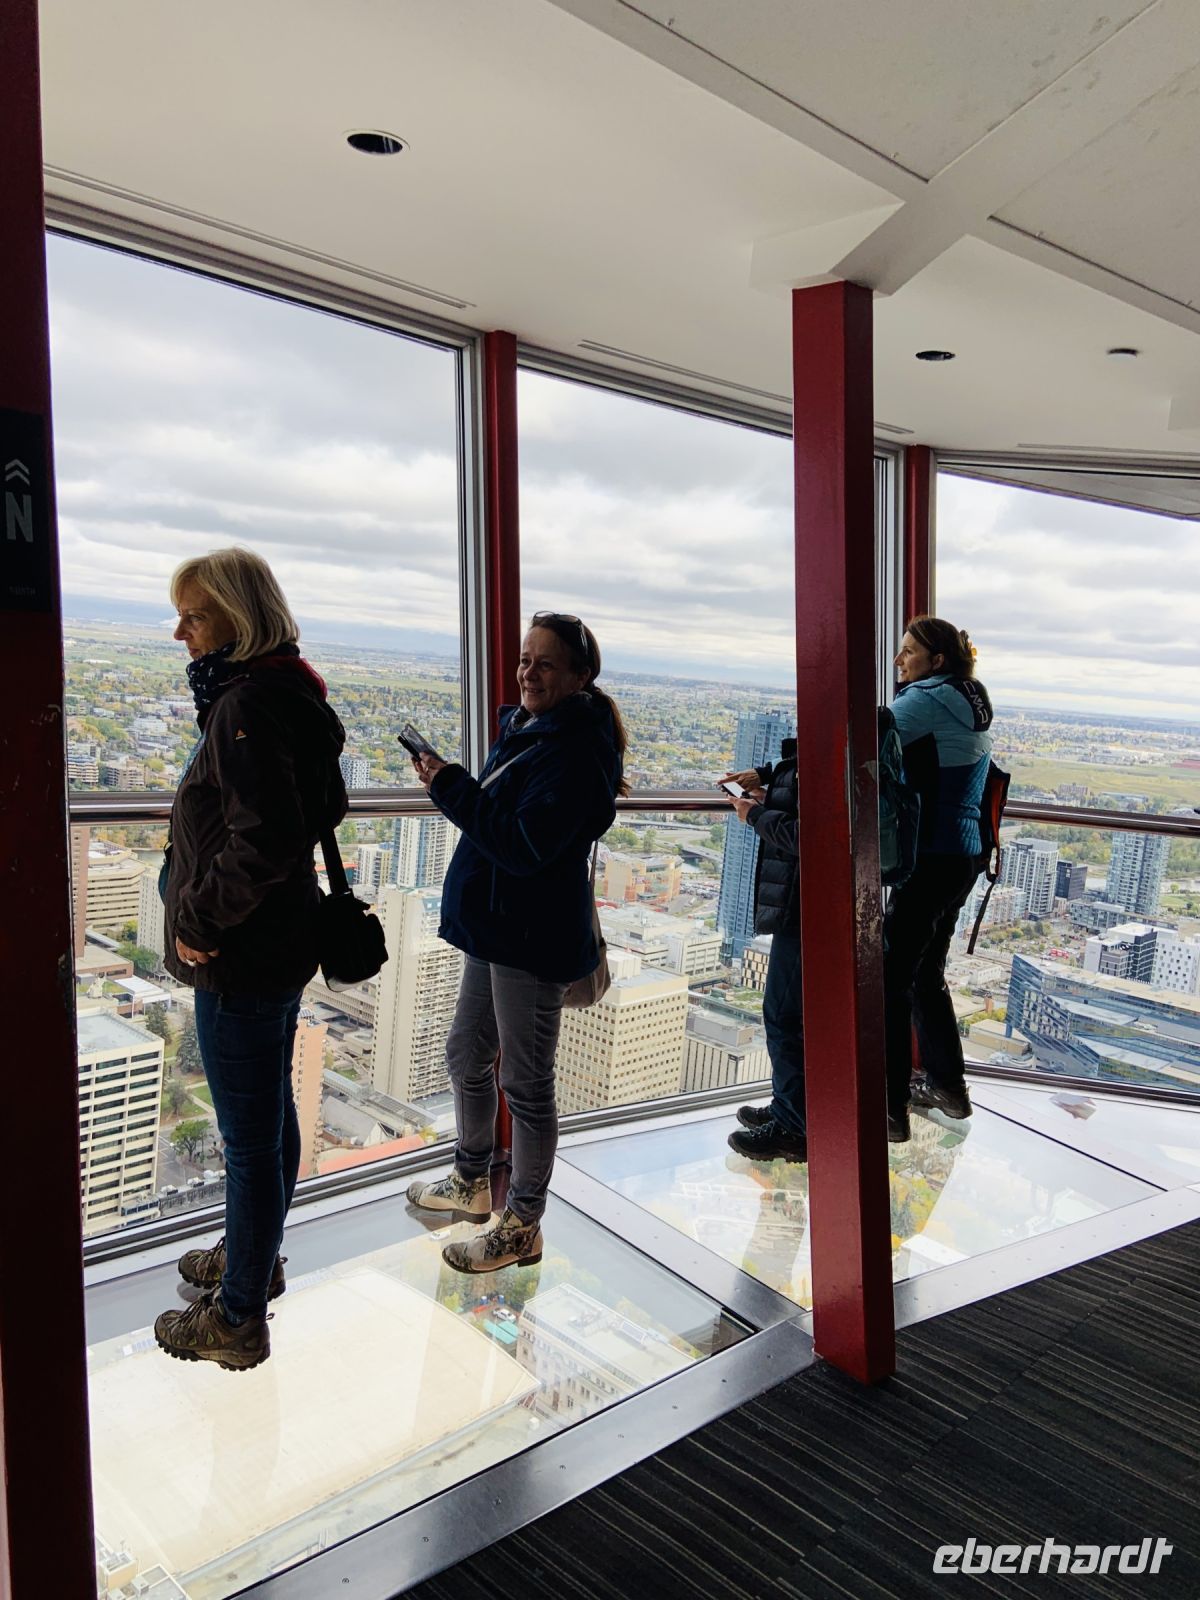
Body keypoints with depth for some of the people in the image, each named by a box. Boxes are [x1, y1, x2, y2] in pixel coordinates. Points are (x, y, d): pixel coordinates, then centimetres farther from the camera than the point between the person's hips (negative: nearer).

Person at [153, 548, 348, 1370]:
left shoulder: (248, 707, -22)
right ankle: (255, 1257, 44)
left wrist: (198, 917, -17)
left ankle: (237, 1320, 22)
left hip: (240, 959, -10)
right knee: (270, 1115, 24)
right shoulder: (290, 695, 8)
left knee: (250, 1137, 4)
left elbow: (263, 842, -31)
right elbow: (325, 808, 17)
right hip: (282, 941, 10)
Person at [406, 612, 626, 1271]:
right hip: (494, 923, 10)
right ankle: (471, 1181, 44)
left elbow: (524, 845, -26)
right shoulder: (525, 728, 10)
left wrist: (451, 786, -22)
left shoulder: (576, 749, -20)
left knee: (526, 1082, 3)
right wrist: (450, 783, 3)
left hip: (534, 937, -10)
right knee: (466, 1056, 22)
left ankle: (522, 1227, 21)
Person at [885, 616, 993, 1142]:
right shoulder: (970, 703, 16)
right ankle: (946, 1084, 31)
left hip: (932, 858, -10)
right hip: (962, 855, 10)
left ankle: (890, 1109, 0)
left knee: (891, 978, -5)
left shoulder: (930, 697, -12)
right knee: (925, 972, 20)